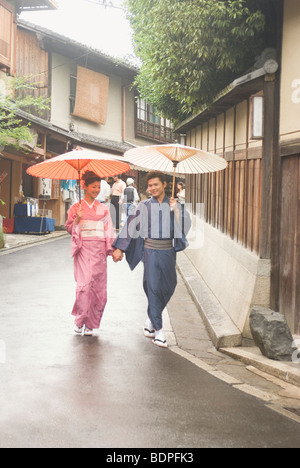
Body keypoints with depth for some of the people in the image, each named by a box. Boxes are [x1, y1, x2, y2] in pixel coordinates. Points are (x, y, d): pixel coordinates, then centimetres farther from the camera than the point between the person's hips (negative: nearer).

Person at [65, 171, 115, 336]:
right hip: (83, 249, -2)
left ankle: (90, 324, 7)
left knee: (98, 286, -2)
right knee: (85, 283, -14)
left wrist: (112, 249, 3)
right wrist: (77, 220, -13)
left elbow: (109, 231, 13)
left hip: (99, 250, 2)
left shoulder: (103, 209, 13)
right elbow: (69, 228, 6)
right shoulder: (76, 208, 7)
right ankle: (80, 320, 0)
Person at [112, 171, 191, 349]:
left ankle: (152, 321, 32)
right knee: (153, 288, -7)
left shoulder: (174, 205, 5)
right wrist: (119, 248, 1)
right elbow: (131, 226, 3)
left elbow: (185, 224, -5)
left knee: (168, 287, 10)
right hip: (151, 252, -3)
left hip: (168, 252, 3)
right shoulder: (144, 206, 1)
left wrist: (175, 210, -16)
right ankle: (158, 330, -3)